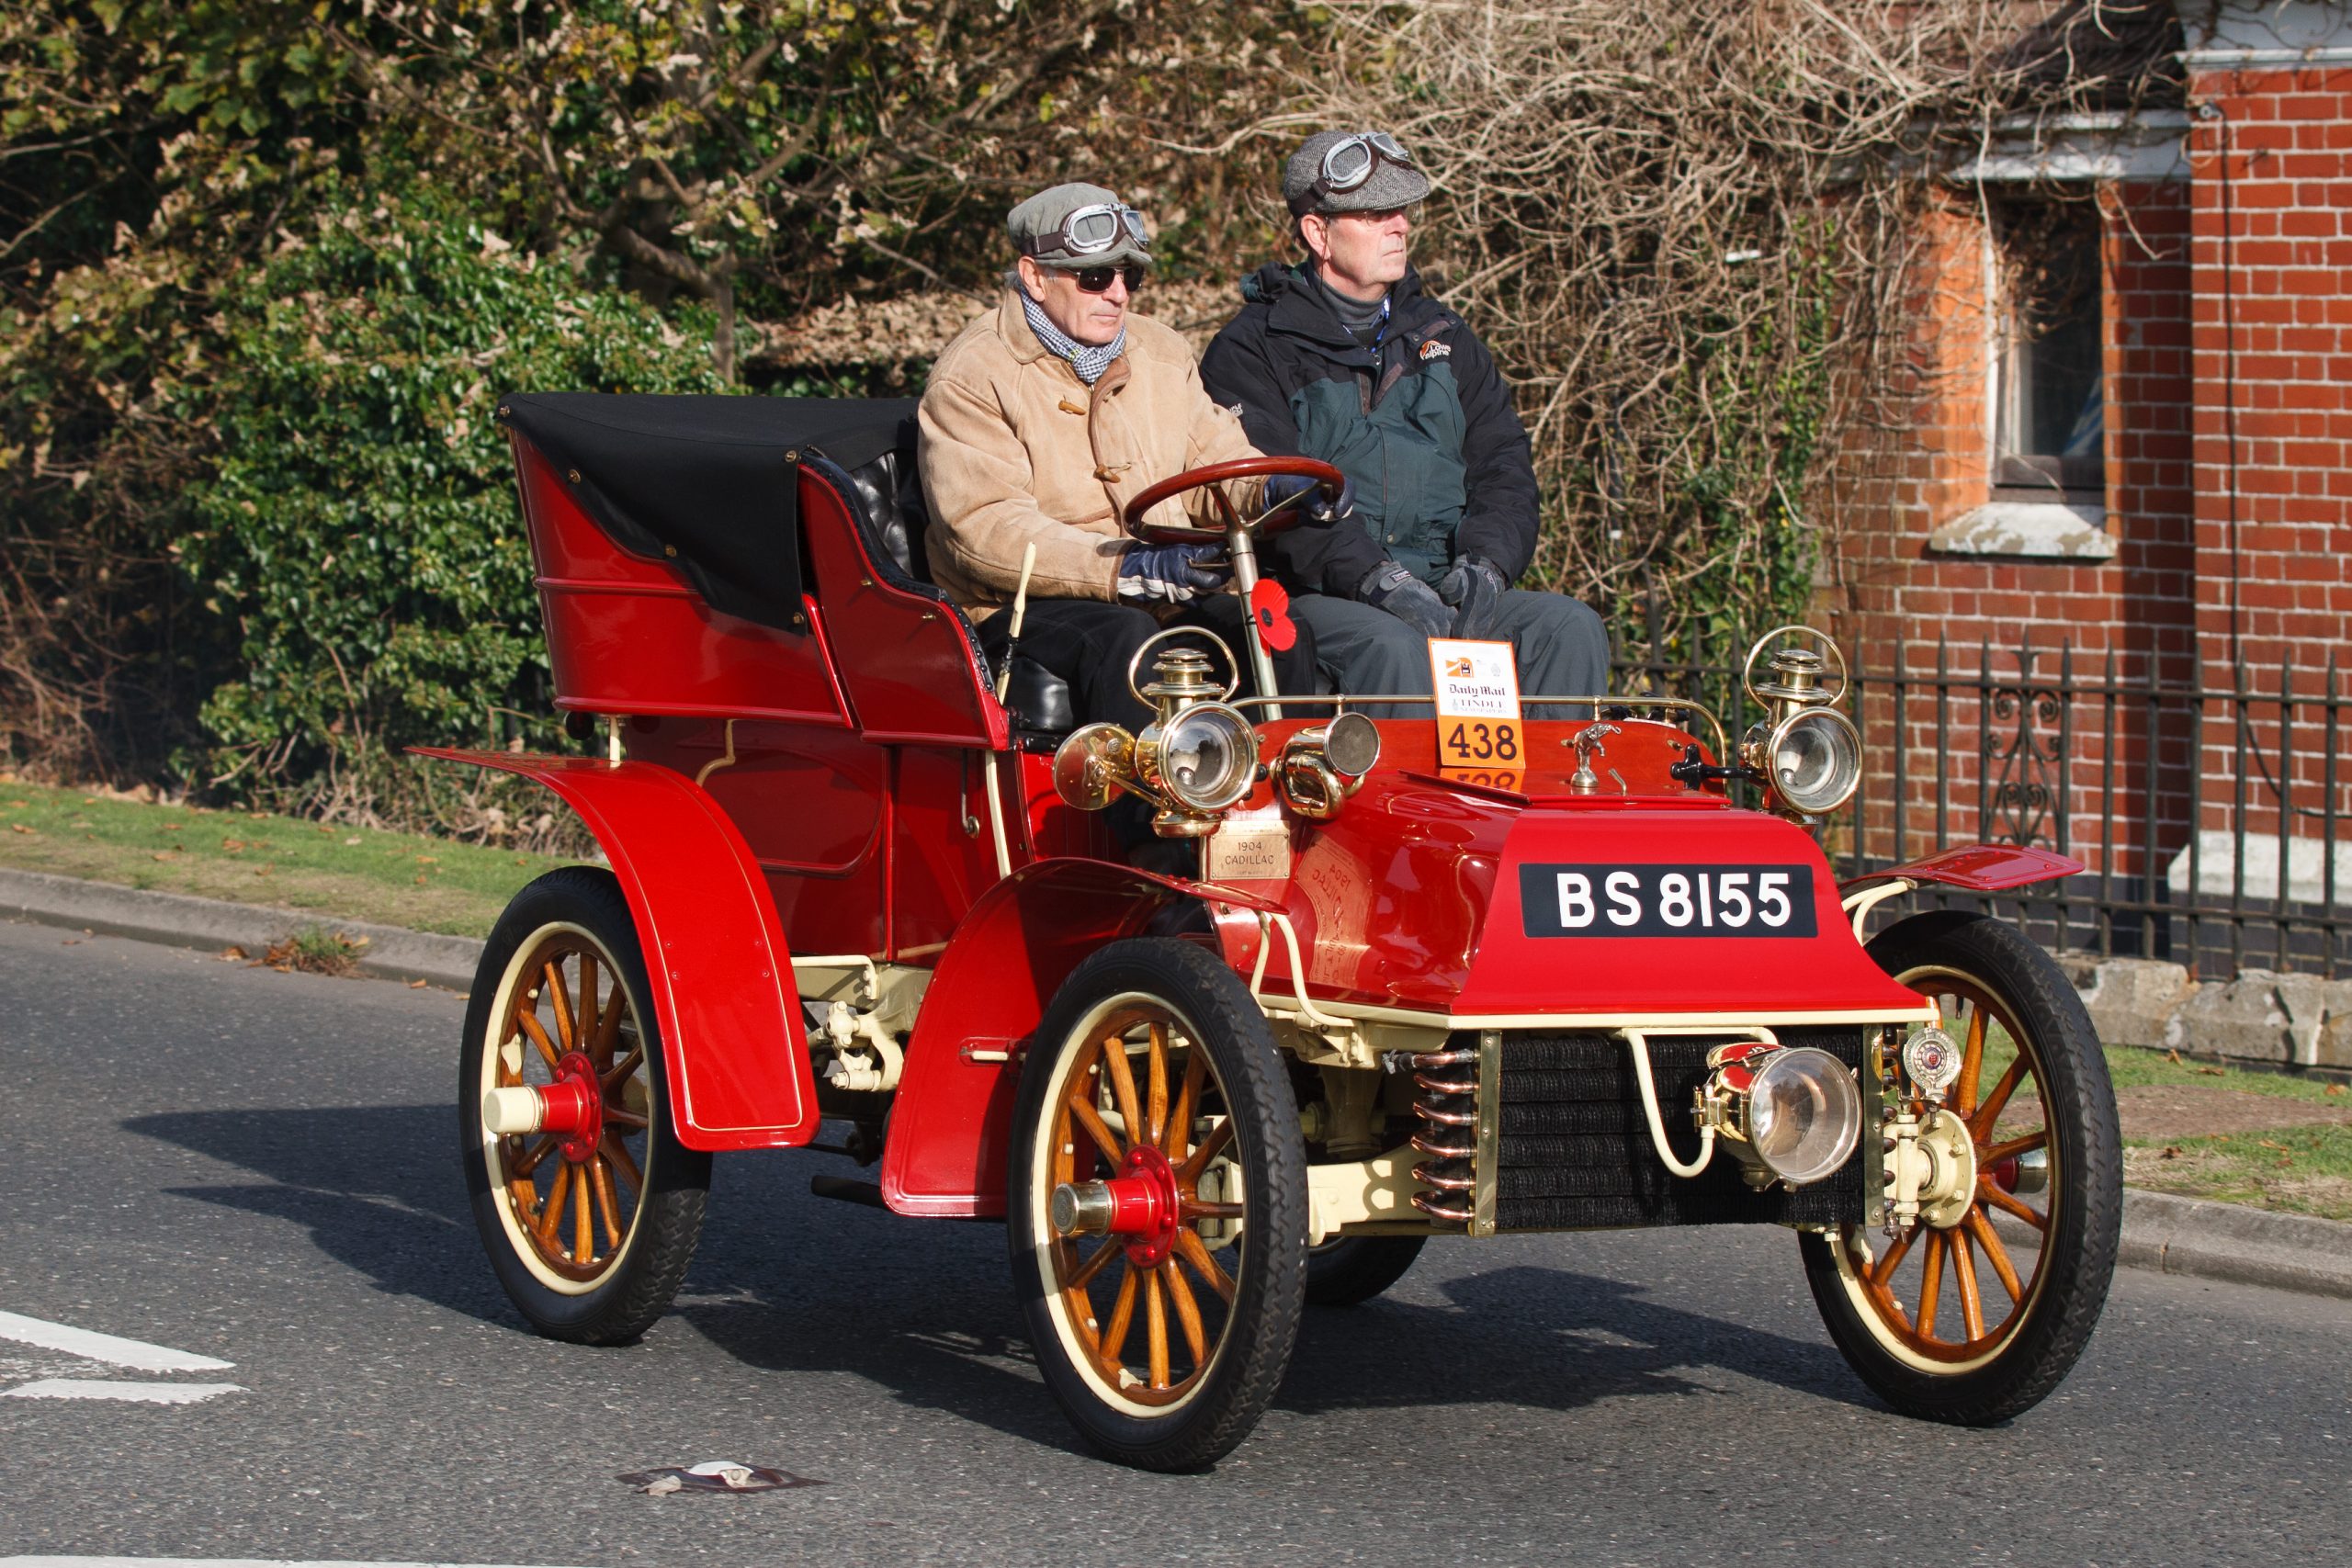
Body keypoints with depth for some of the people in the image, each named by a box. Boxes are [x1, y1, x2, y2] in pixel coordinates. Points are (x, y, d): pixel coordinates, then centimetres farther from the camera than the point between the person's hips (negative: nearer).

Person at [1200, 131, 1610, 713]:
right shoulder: (1251, 351, 5)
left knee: (1570, 627, -20)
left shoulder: (1442, 337, 23)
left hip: (1448, 593, 5)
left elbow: (1503, 464, 16)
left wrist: (1486, 560, -6)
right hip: (1311, 598, -5)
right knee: (1392, 649, -37)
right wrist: (1373, 577, -23)